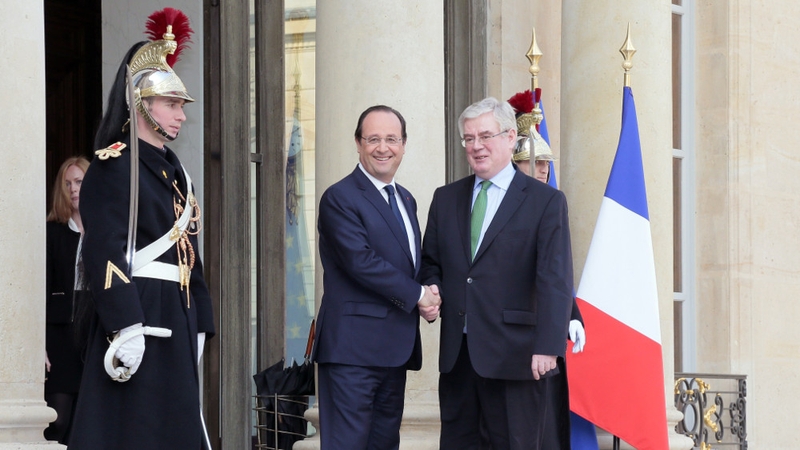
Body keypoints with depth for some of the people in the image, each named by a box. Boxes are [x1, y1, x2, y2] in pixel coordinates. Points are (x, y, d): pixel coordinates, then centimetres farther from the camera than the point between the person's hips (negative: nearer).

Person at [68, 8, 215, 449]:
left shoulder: (172, 169, 18)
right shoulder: (114, 166, -10)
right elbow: (105, 253, -19)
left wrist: (198, 324, 17)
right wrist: (125, 327, -27)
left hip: (177, 321, 9)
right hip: (137, 318, -9)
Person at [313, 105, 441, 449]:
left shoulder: (405, 200, 18)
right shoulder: (340, 198, -8)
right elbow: (361, 261, -18)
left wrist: (429, 298, -1)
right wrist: (418, 295, -11)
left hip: (396, 345, 8)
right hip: (355, 345, -8)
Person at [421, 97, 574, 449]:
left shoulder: (546, 201, -1)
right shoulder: (445, 198, 14)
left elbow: (555, 281, -8)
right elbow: (431, 262, 22)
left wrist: (548, 347, -18)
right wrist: (431, 292, -2)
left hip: (514, 355, -5)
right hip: (456, 353, 5)